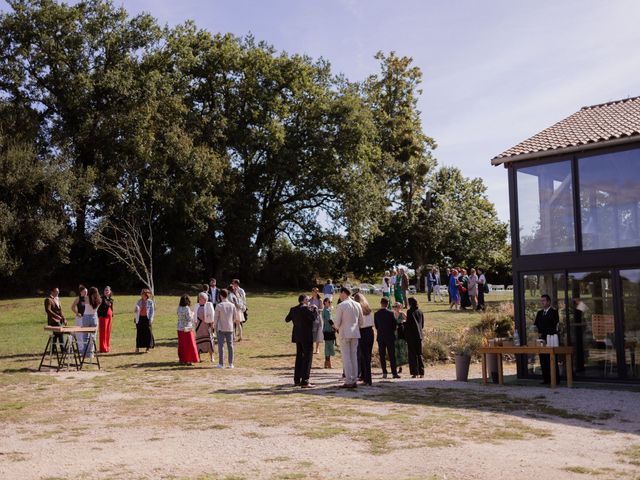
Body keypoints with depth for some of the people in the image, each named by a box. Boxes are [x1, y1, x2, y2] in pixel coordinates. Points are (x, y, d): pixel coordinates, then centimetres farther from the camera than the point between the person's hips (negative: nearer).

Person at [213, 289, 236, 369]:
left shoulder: (219, 306, -10)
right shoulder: (232, 305, 1)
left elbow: (216, 318, -6)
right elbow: (235, 317, 7)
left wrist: (214, 326, 10)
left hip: (221, 328, -3)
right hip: (230, 328, 3)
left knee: (221, 345, 2)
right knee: (230, 345, 7)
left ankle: (221, 364, 3)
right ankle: (231, 363, 8)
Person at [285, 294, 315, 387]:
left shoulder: (293, 309, 8)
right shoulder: (305, 308, -14)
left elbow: (287, 319, 17)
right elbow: (313, 317, -23)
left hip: (297, 336, 8)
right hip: (306, 337, -8)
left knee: (299, 357, 16)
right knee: (307, 358, -4)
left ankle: (297, 380, 21)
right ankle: (305, 381, -7)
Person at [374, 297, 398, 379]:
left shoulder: (376, 314, -2)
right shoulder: (390, 313, -10)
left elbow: (376, 326, 5)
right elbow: (395, 325, -5)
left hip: (380, 337, 2)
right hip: (390, 336, -2)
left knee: (382, 355, 7)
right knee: (392, 355, 0)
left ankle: (384, 373, 5)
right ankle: (394, 373, -3)